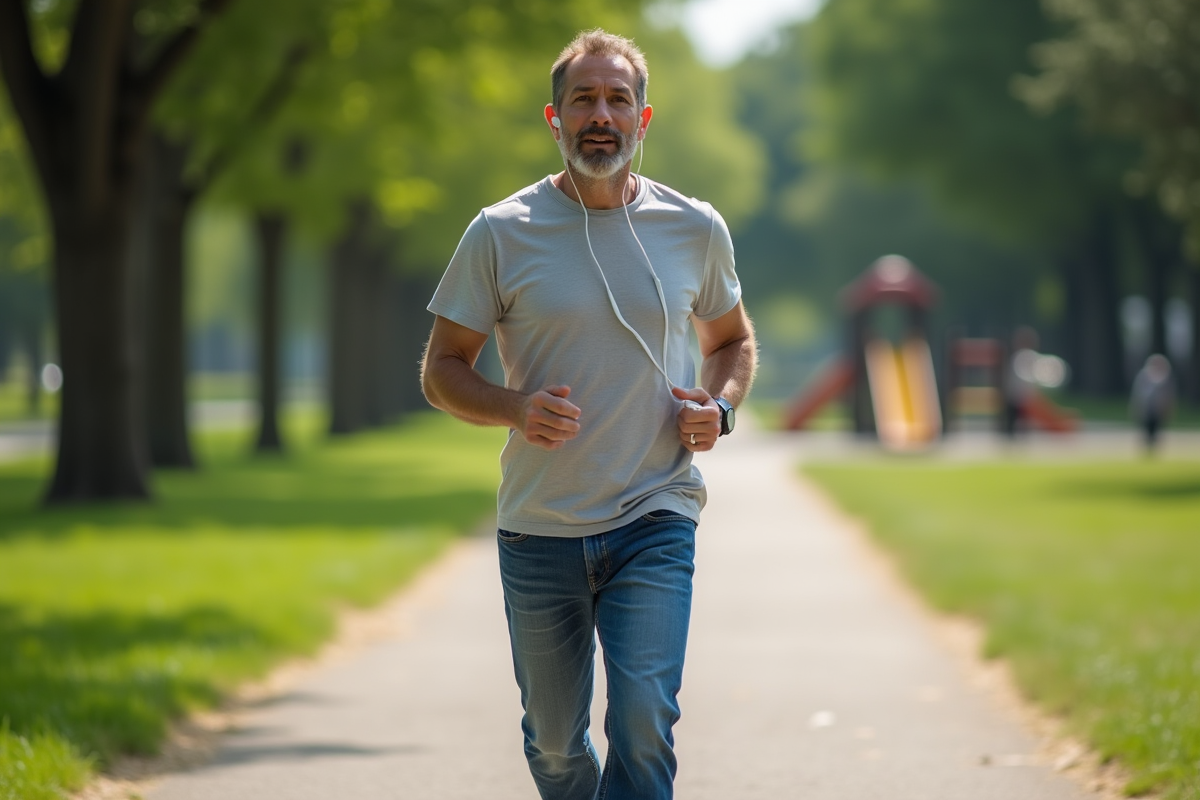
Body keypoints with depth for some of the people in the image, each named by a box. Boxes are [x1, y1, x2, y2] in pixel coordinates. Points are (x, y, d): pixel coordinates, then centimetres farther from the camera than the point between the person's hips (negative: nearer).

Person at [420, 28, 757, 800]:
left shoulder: (696, 230, 3)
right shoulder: (500, 234, -3)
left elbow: (733, 340, 20)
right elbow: (442, 368, 2)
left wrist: (720, 407, -2)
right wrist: (515, 408, -18)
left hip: (656, 525, 0)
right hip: (539, 532, 0)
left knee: (644, 723, -16)